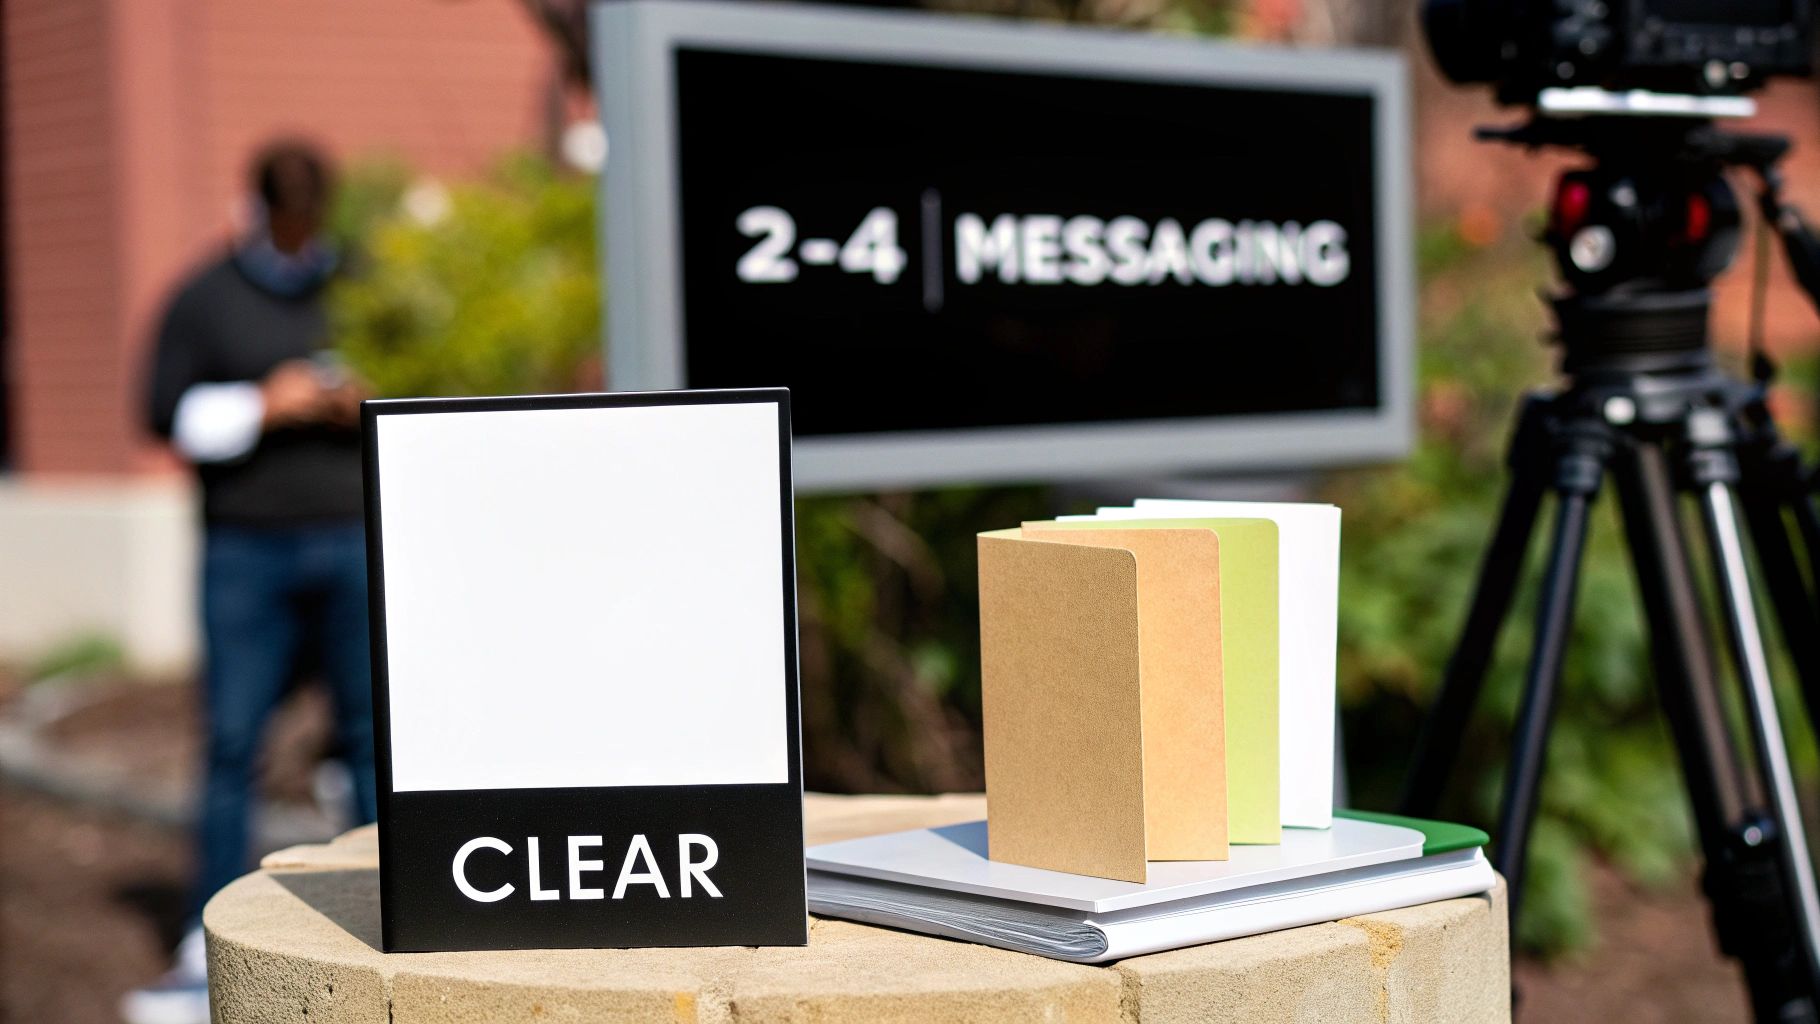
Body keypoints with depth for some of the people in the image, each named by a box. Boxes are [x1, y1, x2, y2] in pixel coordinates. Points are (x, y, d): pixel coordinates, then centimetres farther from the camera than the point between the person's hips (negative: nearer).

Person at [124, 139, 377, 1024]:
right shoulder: (204, 299, 6)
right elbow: (169, 414, 1)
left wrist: (369, 403, -8)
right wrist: (261, 406, -12)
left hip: (354, 543, 1)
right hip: (245, 548, -1)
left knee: (372, 733, 0)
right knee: (231, 743, -2)